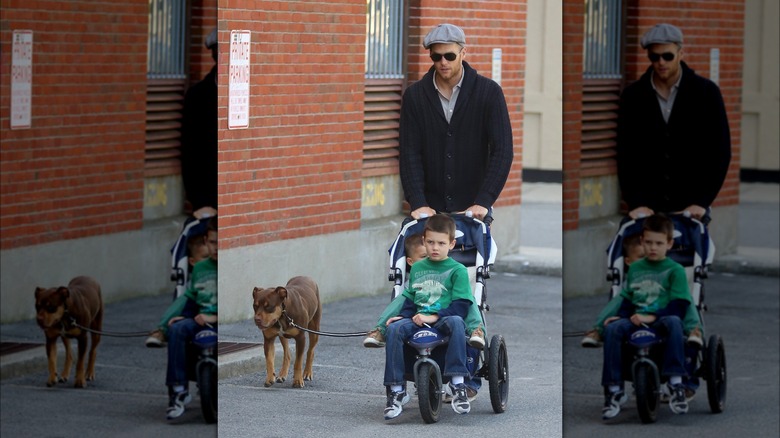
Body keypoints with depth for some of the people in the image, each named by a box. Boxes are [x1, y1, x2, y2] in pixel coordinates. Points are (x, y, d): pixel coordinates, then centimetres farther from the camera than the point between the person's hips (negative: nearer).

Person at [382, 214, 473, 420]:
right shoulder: (417, 268, 19)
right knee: (394, 328, -27)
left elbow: (460, 306, -6)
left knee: (456, 322, -39)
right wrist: (403, 316, -1)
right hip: (418, 319, 4)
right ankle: (396, 391, -24)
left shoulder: (457, 270, 3)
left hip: (443, 320, -4)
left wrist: (434, 317, -18)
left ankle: (457, 383, -37)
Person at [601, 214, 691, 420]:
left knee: (673, 322, -39)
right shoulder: (635, 268, 18)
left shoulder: (675, 270, 4)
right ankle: (614, 390, -24)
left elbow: (678, 307, -6)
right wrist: (623, 316, -3)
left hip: (661, 321, -3)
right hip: (636, 320, 3)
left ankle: (676, 384, -38)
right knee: (612, 329, -28)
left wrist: (652, 316, -19)